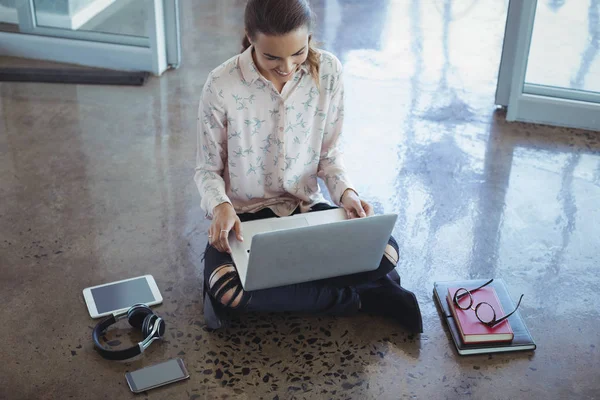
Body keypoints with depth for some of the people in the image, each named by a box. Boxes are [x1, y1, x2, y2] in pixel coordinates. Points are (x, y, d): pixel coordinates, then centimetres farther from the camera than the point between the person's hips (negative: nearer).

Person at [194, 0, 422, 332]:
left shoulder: (328, 71, -10)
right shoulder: (222, 85, -17)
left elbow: (329, 153, 2)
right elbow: (207, 169, -5)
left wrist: (345, 191, -18)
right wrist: (221, 206, -26)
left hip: (306, 206, 2)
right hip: (245, 215, -1)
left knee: (384, 252, -24)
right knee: (225, 288, -33)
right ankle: (358, 297, -14)